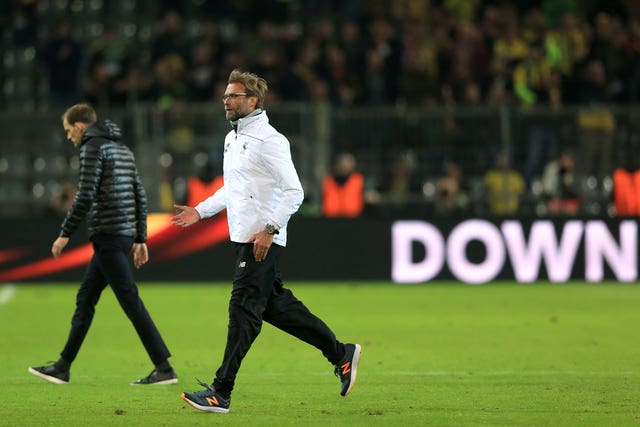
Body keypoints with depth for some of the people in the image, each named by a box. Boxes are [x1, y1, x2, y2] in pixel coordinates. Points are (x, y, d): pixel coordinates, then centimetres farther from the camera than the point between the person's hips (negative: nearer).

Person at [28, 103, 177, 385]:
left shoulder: (93, 148, -8)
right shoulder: (122, 149, 20)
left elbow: (85, 196, -16)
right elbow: (140, 196, 19)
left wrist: (65, 234, -10)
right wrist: (141, 240, 20)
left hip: (107, 235, -10)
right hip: (124, 235, 10)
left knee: (130, 301, -10)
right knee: (85, 299, 14)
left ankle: (164, 369, -12)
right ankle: (62, 367, 18)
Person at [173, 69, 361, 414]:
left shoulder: (269, 140, -13)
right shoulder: (233, 138, 17)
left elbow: (294, 191, -17)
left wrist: (269, 229, -23)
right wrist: (200, 211, 19)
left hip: (263, 241, -10)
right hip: (243, 239, 10)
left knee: (243, 310, -9)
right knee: (275, 305, 12)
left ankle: (221, 393, -10)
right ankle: (341, 353, 23)